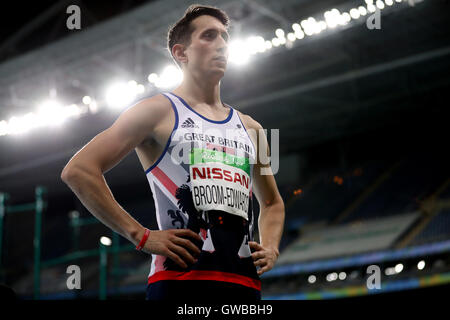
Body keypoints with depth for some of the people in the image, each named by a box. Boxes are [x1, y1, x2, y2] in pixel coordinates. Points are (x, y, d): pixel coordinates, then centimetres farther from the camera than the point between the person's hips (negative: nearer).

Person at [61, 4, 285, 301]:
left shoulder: (250, 128, 22)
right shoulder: (159, 111, 5)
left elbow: (272, 202, 36)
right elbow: (78, 170, -4)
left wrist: (271, 248, 14)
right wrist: (141, 235, -9)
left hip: (245, 282, 6)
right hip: (182, 278, -5)